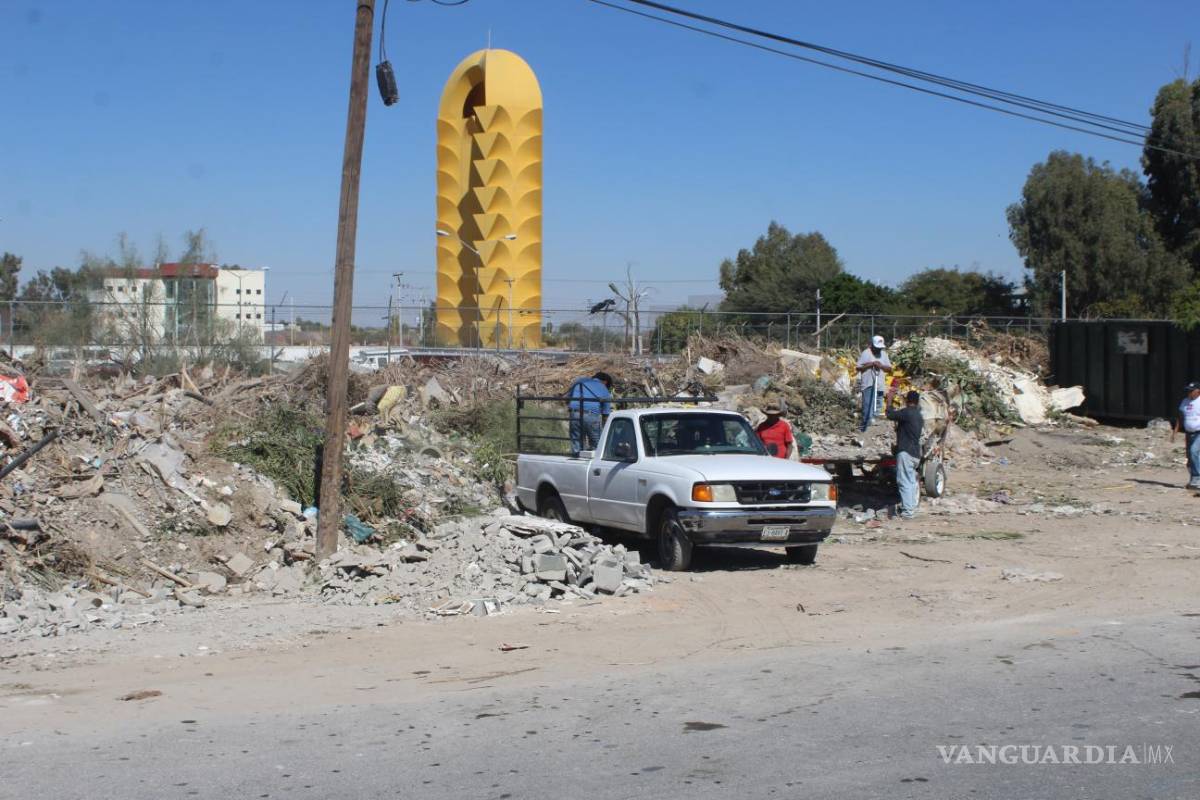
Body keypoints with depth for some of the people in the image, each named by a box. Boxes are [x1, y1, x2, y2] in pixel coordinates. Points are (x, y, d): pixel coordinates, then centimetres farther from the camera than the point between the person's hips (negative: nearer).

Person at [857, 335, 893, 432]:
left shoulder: (884, 354, 11)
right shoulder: (866, 353, -4)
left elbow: (889, 369, 10)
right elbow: (859, 368, -7)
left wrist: (881, 366, -8)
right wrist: (871, 364, -16)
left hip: (879, 385, 5)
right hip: (868, 384, -5)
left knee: (877, 407, 8)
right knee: (867, 405, -13)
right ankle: (865, 426, -13)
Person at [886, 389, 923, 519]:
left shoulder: (907, 413, -13)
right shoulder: (918, 415, 15)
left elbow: (890, 414, -14)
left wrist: (889, 399, -2)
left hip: (906, 452, -9)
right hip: (916, 453, 9)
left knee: (905, 482, -8)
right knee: (911, 481, 16)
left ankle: (908, 510, -11)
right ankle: (912, 507, 20)